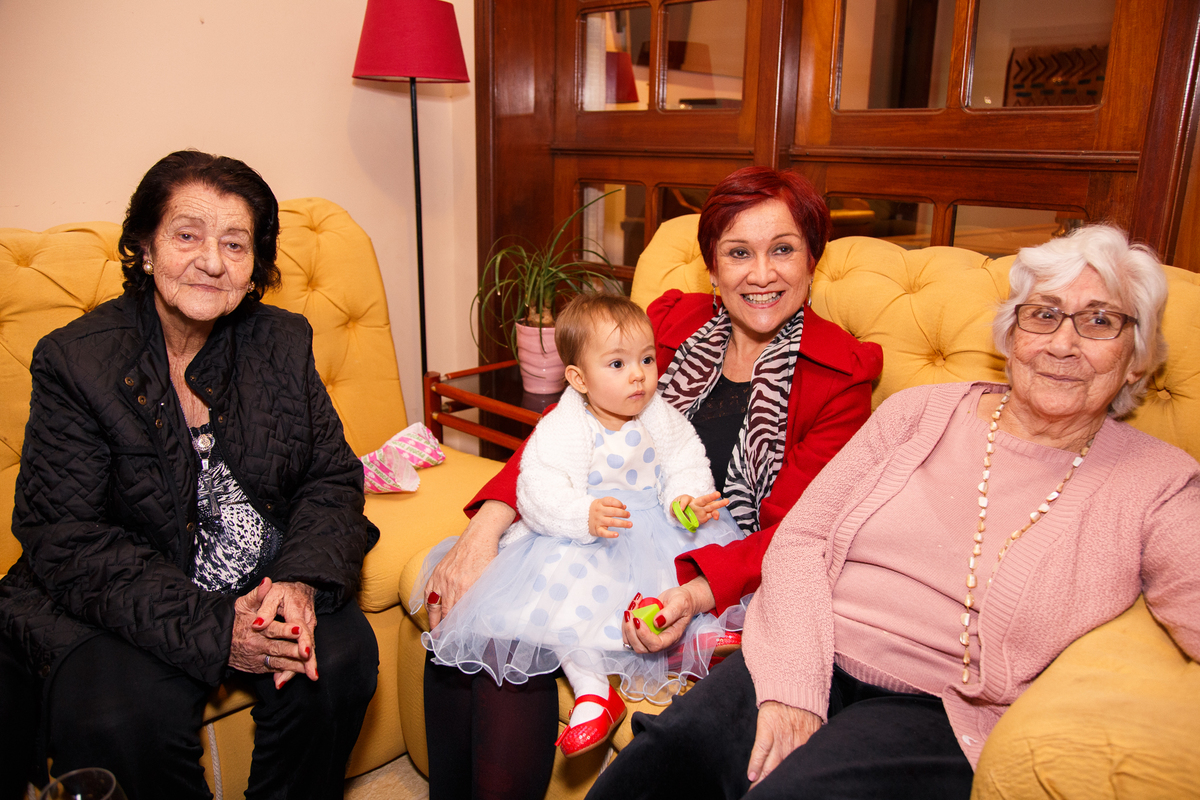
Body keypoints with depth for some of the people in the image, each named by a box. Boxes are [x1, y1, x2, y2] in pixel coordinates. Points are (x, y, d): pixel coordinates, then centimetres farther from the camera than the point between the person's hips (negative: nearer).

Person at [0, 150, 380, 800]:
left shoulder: (284, 343, 1)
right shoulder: (74, 360, -9)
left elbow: (332, 477, 2)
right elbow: (64, 543, -13)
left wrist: (303, 580, -20)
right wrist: (209, 629, -25)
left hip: (268, 585, 3)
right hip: (123, 607, -2)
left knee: (342, 658, -21)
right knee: (128, 719, -27)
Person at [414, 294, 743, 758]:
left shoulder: (660, 416, 1)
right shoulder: (563, 429, -17)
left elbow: (685, 463, 3)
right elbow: (538, 491, -26)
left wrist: (687, 499, -20)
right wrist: (584, 515, -44)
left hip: (652, 527, 4)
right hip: (578, 538, -4)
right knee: (560, 589, -27)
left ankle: (697, 631, 0)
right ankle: (593, 690, -19)